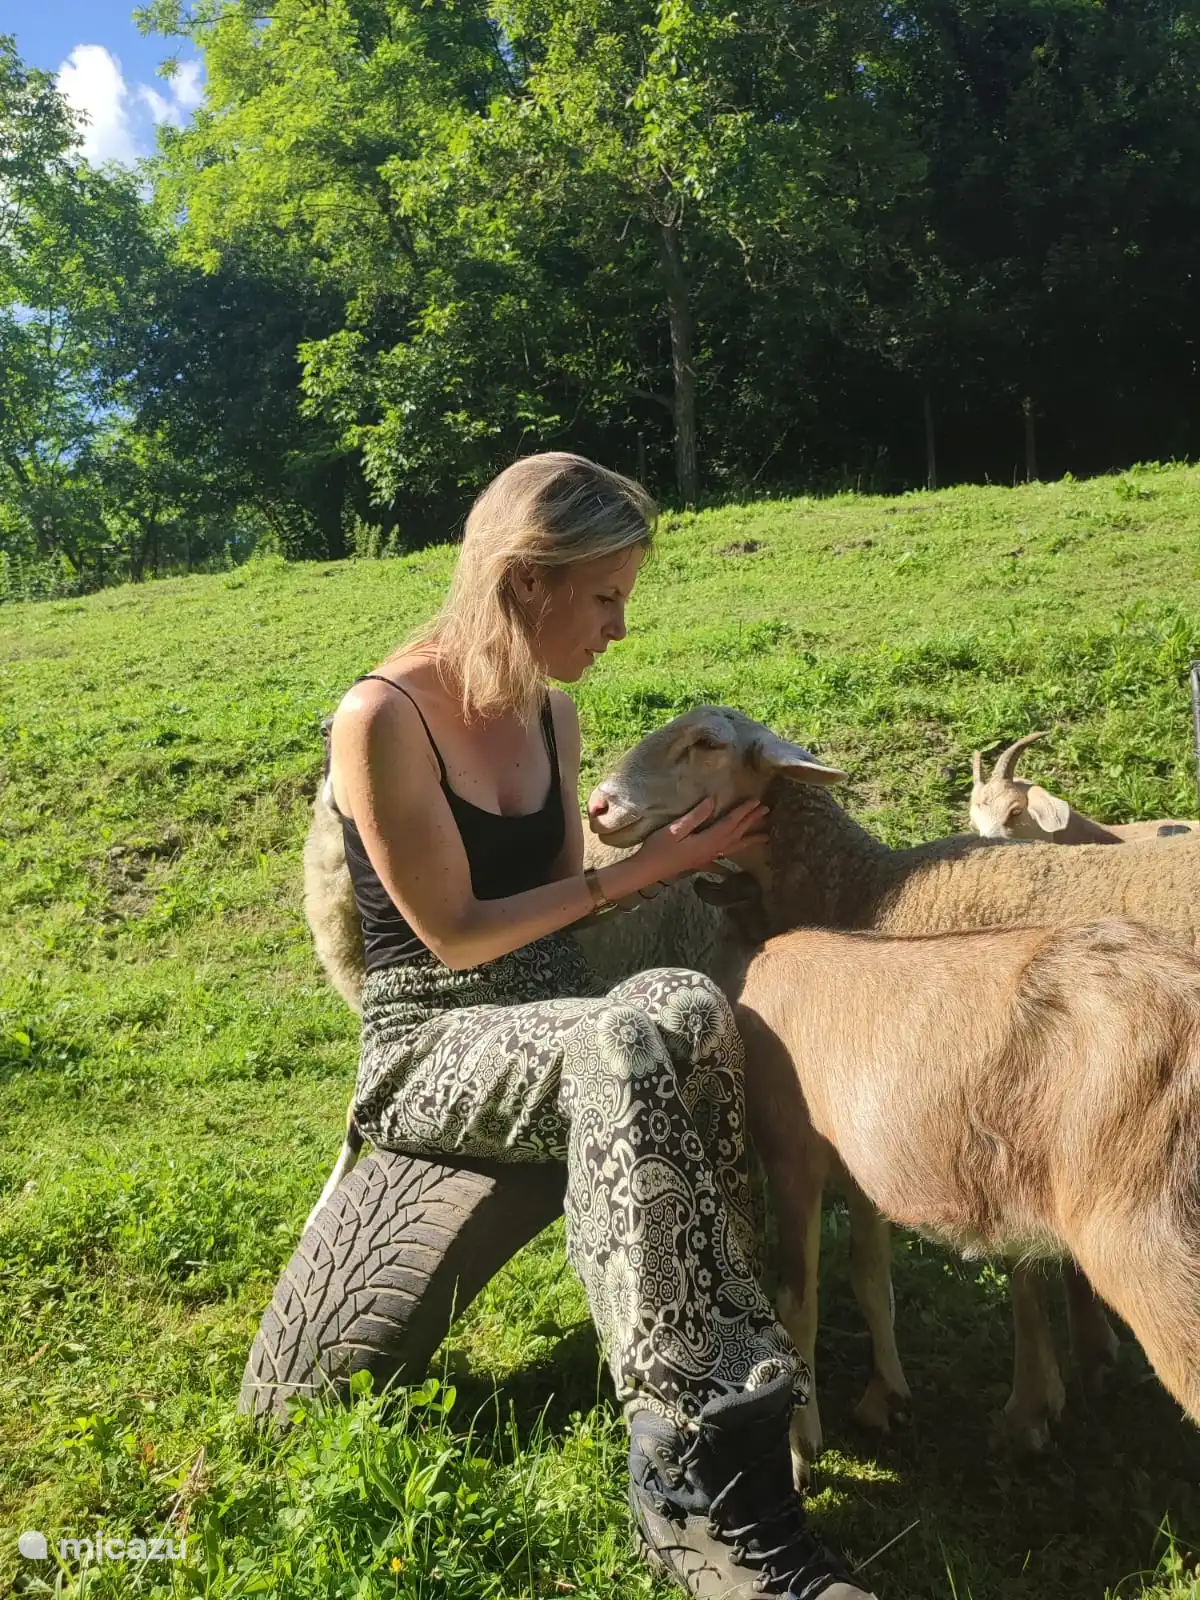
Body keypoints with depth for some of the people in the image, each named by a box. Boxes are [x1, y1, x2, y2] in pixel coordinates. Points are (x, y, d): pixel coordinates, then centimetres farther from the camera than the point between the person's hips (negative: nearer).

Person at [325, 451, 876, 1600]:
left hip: (549, 1025, 6)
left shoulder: (551, 713, 9)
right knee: (626, 1049, -38)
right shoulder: (383, 719, -13)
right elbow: (456, 935, -14)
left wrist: (687, 856, 0)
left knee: (686, 1009, -29)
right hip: (428, 1051, -6)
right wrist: (640, 869, -13)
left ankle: (694, 1482, -25)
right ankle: (712, 1486, -33)